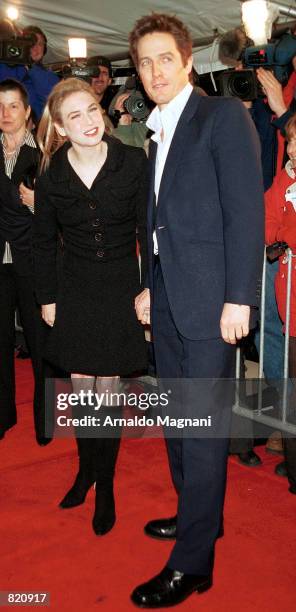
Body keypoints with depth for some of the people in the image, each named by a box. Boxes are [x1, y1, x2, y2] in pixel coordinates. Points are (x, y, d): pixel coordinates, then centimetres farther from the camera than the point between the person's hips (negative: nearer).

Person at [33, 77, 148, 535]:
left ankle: (105, 484, 22)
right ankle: (86, 468, 34)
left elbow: (148, 232, -4)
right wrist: (47, 298, 6)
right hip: (75, 294, 2)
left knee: (108, 390, 4)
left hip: (120, 291, -2)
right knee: (80, 389, 10)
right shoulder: (52, 175, -3)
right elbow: (44, 243, 7)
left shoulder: (134, 163, -10)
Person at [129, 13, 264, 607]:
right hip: (167, 299, 8)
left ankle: (192, 562, 10)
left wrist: (239, 297, -18)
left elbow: (246, 209, -13)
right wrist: (150, 287, 16)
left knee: (203, 425, -2)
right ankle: (197, 514, 35)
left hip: (209, 298, -8)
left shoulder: (224, 115, -5)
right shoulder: (156, 134, 17)